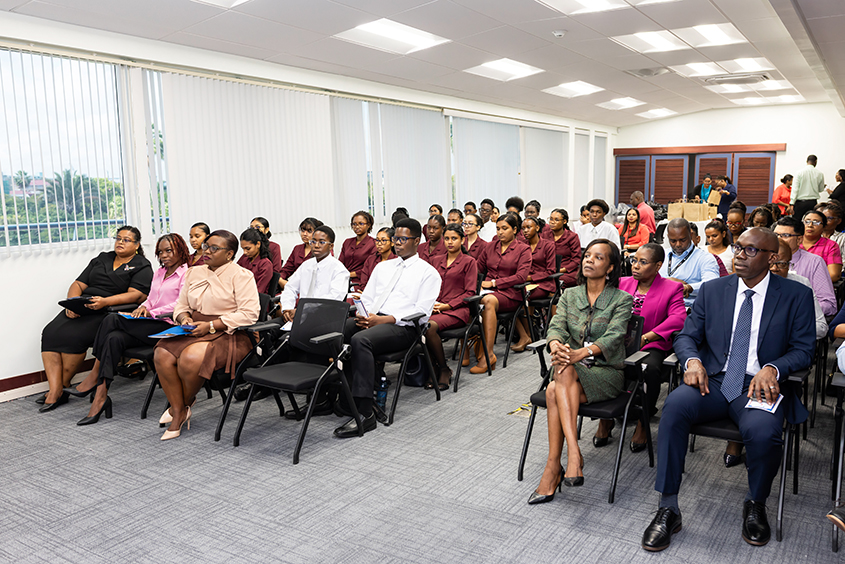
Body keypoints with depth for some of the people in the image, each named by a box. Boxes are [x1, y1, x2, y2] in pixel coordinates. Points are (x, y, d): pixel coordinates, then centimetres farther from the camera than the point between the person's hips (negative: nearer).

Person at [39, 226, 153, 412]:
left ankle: (62, 387, -9)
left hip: (109, 313, -6)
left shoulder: (142, 266, 4)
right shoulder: (101, 259, 22)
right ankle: (54, 391, -22)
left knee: (73, 335, -28)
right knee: (50, 333, -20)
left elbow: (137, 295, -11)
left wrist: (105, 301, -23)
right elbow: (78, 284, 17)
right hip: (80, 309, 6)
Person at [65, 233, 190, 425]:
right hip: (150, 326, 7)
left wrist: (152, 313, -14)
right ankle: (100, 396, -24)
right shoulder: (159, 273, 25)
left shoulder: (186, 274, -2)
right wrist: (143, 307, 2)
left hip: (169, 327, -7)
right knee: (114, 338, -23)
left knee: (112, 319, -21)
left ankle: (94, 378, -14)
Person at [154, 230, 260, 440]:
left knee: (190, 359, -31)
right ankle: (178, 412, -6)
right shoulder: (194, 273, 16)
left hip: (228, 335, -6)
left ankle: (185, 403, 2)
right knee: (162, 354, -21)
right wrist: (185, 318, -4)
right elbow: (181, 306, 22)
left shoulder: (241, 276, -5)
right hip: (194, 330, 6)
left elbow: (249, 314, -15)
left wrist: (210, 326, -17)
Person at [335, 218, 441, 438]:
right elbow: (366, 298, 24)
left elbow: (422, 313, -6)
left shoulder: (428, 273, 6)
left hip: (401, 326, -6)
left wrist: (383, 319, -15)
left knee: (360, 340, -36)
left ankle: (364, 413, -34)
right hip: (370, 319, 6)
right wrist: (362, 314, -2)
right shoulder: (382, 266, 26)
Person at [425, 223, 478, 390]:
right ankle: (432, 369, -15)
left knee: (430, 326, -34)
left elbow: (469, 292, -1)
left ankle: (444, 369, -14)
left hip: (457, 310, -4)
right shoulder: (436, 260, 21)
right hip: (434, 308, 4)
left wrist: (447, 305, -10)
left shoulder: (469, 262, 6)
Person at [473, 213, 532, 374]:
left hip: (510, 293, -4)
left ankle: (488, 354, -39)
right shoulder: (490, 247, 22)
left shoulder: (523, 249, 7)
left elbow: (521, 276, -5)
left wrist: (494, 282, -11)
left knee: (489, 300, -38)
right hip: (488, 290, 4)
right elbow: (477, 268, 20)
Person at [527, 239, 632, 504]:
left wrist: (581, 353, -34)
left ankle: (554, 467, -29)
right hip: (572, 372, 4)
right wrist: (556, 346, -28)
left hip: (607, 371, -3)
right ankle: (574, 454, -32)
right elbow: (556, 326, -2)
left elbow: (613, 337, -16)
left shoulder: (622, 299, 0)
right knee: (558, 380, -32)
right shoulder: (569, 295, 13)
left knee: (554, 391, -31)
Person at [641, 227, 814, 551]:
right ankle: (668, 509, -19)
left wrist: (772, 368, -18)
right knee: (675, 404, -30)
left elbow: (804, 350, 3)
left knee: (763, 431, -34)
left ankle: (755, 506, 1)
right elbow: (686, 336, 11)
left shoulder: (796, 296, 5)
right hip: (713, 380, 2)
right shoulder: (712, 291, 11)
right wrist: (692, 360, -13)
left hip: (760, 387, -2)